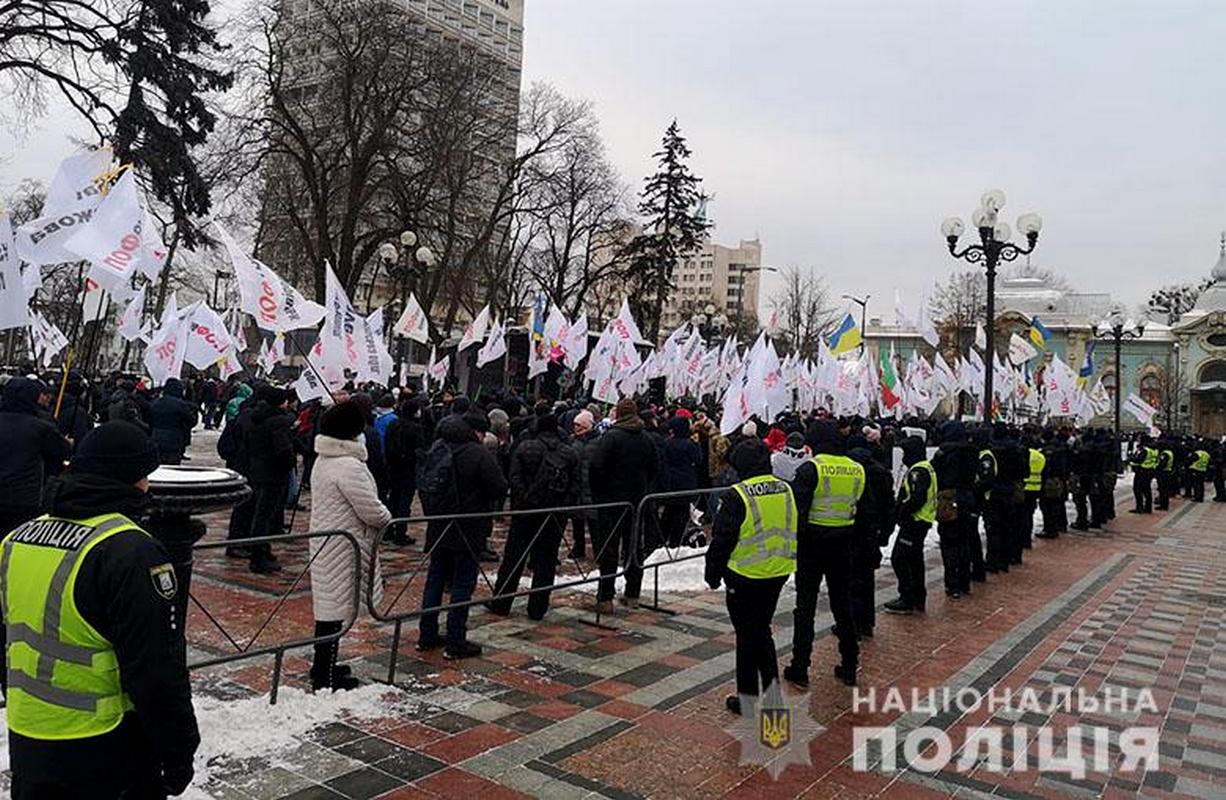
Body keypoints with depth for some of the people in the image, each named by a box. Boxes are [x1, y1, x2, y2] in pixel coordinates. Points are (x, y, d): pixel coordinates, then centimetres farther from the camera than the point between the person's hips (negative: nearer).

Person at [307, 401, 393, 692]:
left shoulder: (323, 459, 10)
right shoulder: (349, 466, -22)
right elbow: (372, 511, -21)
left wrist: (379, 516, 11)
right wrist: (388, 518, -1)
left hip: (325, 543, 10)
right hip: (343, 549, -10)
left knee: (328, 606, 20)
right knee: (336, 609, 1)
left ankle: (324, 666, 33)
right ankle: (325, 677, 11)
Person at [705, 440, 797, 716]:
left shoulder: (737, 496, -17)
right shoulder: (786, 490, 3)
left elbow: (722, 539, -14)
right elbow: (794, 533, 14)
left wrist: (713, 573, -2)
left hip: (745, 577, -6)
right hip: (778, 574, 6)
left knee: (748, 635, 6)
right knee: (762, 629, 20)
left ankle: (747, 697, 15)